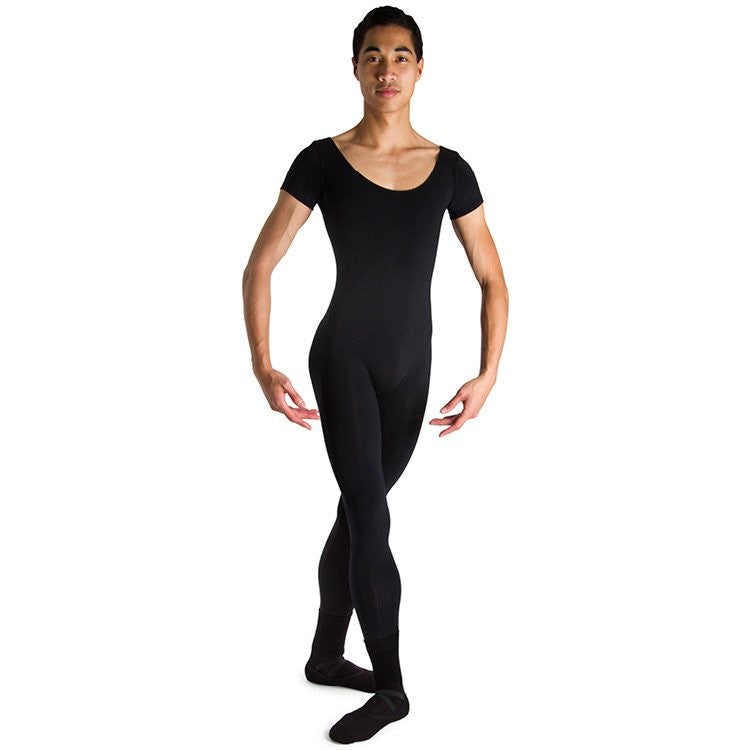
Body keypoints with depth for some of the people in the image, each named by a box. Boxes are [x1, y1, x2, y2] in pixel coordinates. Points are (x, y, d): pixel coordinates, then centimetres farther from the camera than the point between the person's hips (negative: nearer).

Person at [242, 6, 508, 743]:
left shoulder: (450, 170, 1)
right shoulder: (322, 162, -7)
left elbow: (493, 281, 3)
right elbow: (258, 268, -6)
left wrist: (489, 372, -9)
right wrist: (263, 367, -17)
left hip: (410, 364, 4)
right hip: (344, 355, -3)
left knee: (358, 509, 15)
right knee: (371, 517, -9)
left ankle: (325, 655, 31)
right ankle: (390, 687, 3)